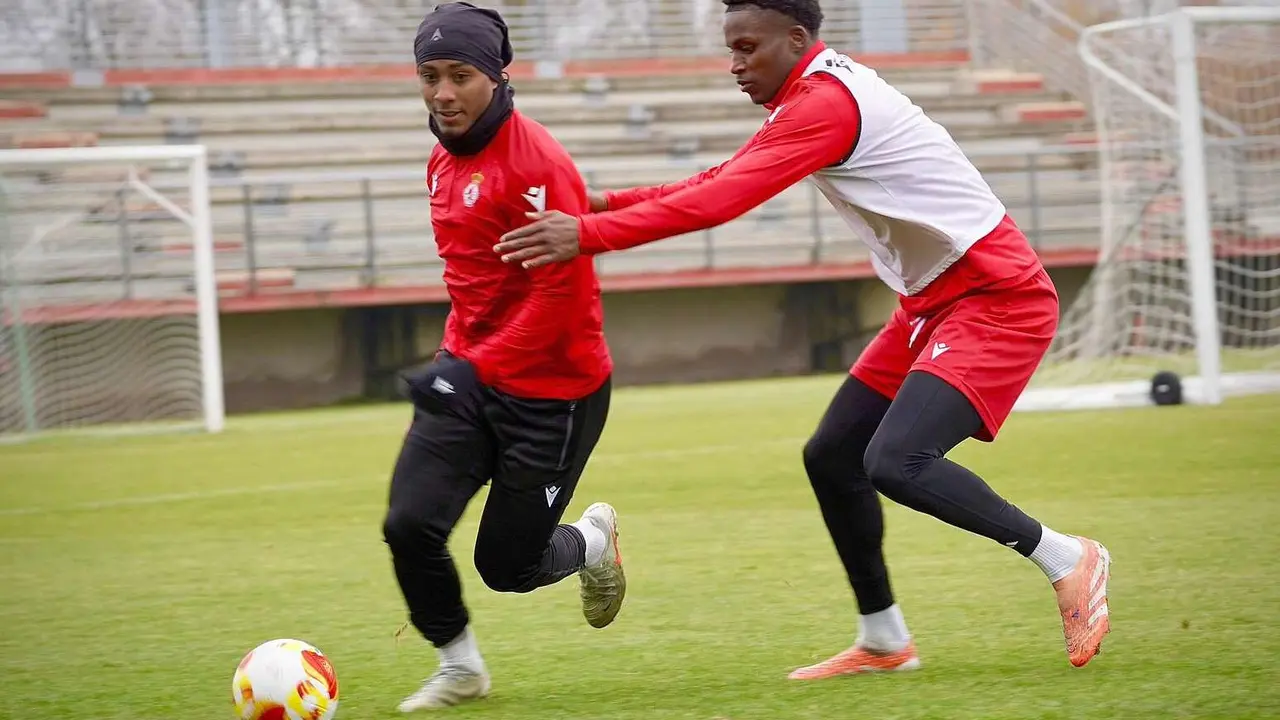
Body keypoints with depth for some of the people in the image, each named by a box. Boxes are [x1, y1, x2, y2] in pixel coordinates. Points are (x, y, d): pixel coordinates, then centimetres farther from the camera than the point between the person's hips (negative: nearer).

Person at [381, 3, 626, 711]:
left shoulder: (535, 161, -19)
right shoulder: (443, 162, 7)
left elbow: (563, 290, -24)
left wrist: (476, 368, -26)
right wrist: (456, 351, 16)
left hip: (553, 389, -7)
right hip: (469, 374, 7)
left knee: (506, 566, 1)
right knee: (409, 525, -11)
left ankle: (594, 540, 36)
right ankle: (459, 667, 11)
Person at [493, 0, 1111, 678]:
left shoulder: (825, 104, -20)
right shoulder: (817, 97, 11)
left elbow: (722, 201, -28)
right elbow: (719, 182, 14)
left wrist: (589, 234, -28)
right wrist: (607, 203, 3)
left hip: (996, 297, -11)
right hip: (932, 303, 11)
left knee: (895, 463, -24)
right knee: (830, 456, 9)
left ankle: (1066, 559, -7)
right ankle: (883, 640, 20)